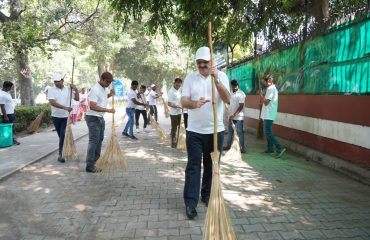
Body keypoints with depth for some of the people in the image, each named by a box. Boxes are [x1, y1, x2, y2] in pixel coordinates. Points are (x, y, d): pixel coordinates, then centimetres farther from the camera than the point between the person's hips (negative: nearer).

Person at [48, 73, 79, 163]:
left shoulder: (69, 89, 3)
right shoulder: (51, 90, -5)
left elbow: (77, 99, 5)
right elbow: (52, 102, -19)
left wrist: (76, 90, -10)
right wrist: (65, 107, -27)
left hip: (66, 117, 0)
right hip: (56, 117, 0)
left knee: (63, 135, -10)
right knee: (61, 135, 14)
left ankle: (60, 155, -10)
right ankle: (63, 152, 33)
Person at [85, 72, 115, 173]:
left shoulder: (104, 88, 7)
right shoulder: (95, 89, -22)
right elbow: (93, 106, -28)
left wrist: (109, 95, 7)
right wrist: (108, 110, -29)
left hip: (100, 118, 10)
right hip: (93, 118, -10)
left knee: (100, 139, 18)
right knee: (93, 141, -9)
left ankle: (96, 160, 33)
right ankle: (89, 166, -4)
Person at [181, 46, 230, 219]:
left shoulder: (221, 76, 0)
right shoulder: (190, 78, 1)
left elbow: (227, 99, -14)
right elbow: (183, 101, -8)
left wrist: (216, 80, -27)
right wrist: (195, 103, -30)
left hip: (215, 130, 1)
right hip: (194, 130, 0)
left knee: (211, 165, 12)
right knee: (193, 166, 0)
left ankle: (207, 196, 29)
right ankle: (190, 203, 6)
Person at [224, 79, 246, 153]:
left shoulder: (241, 94, -12)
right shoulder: (230, 93, 10)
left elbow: (241, 106, -18)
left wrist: (234, 114, -23)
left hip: (238, 117, -7)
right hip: (231, 116, 7)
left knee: (240, 132, -2)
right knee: (230, 131, 14)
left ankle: (242, 147, 4)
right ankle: (228, 145, 24)